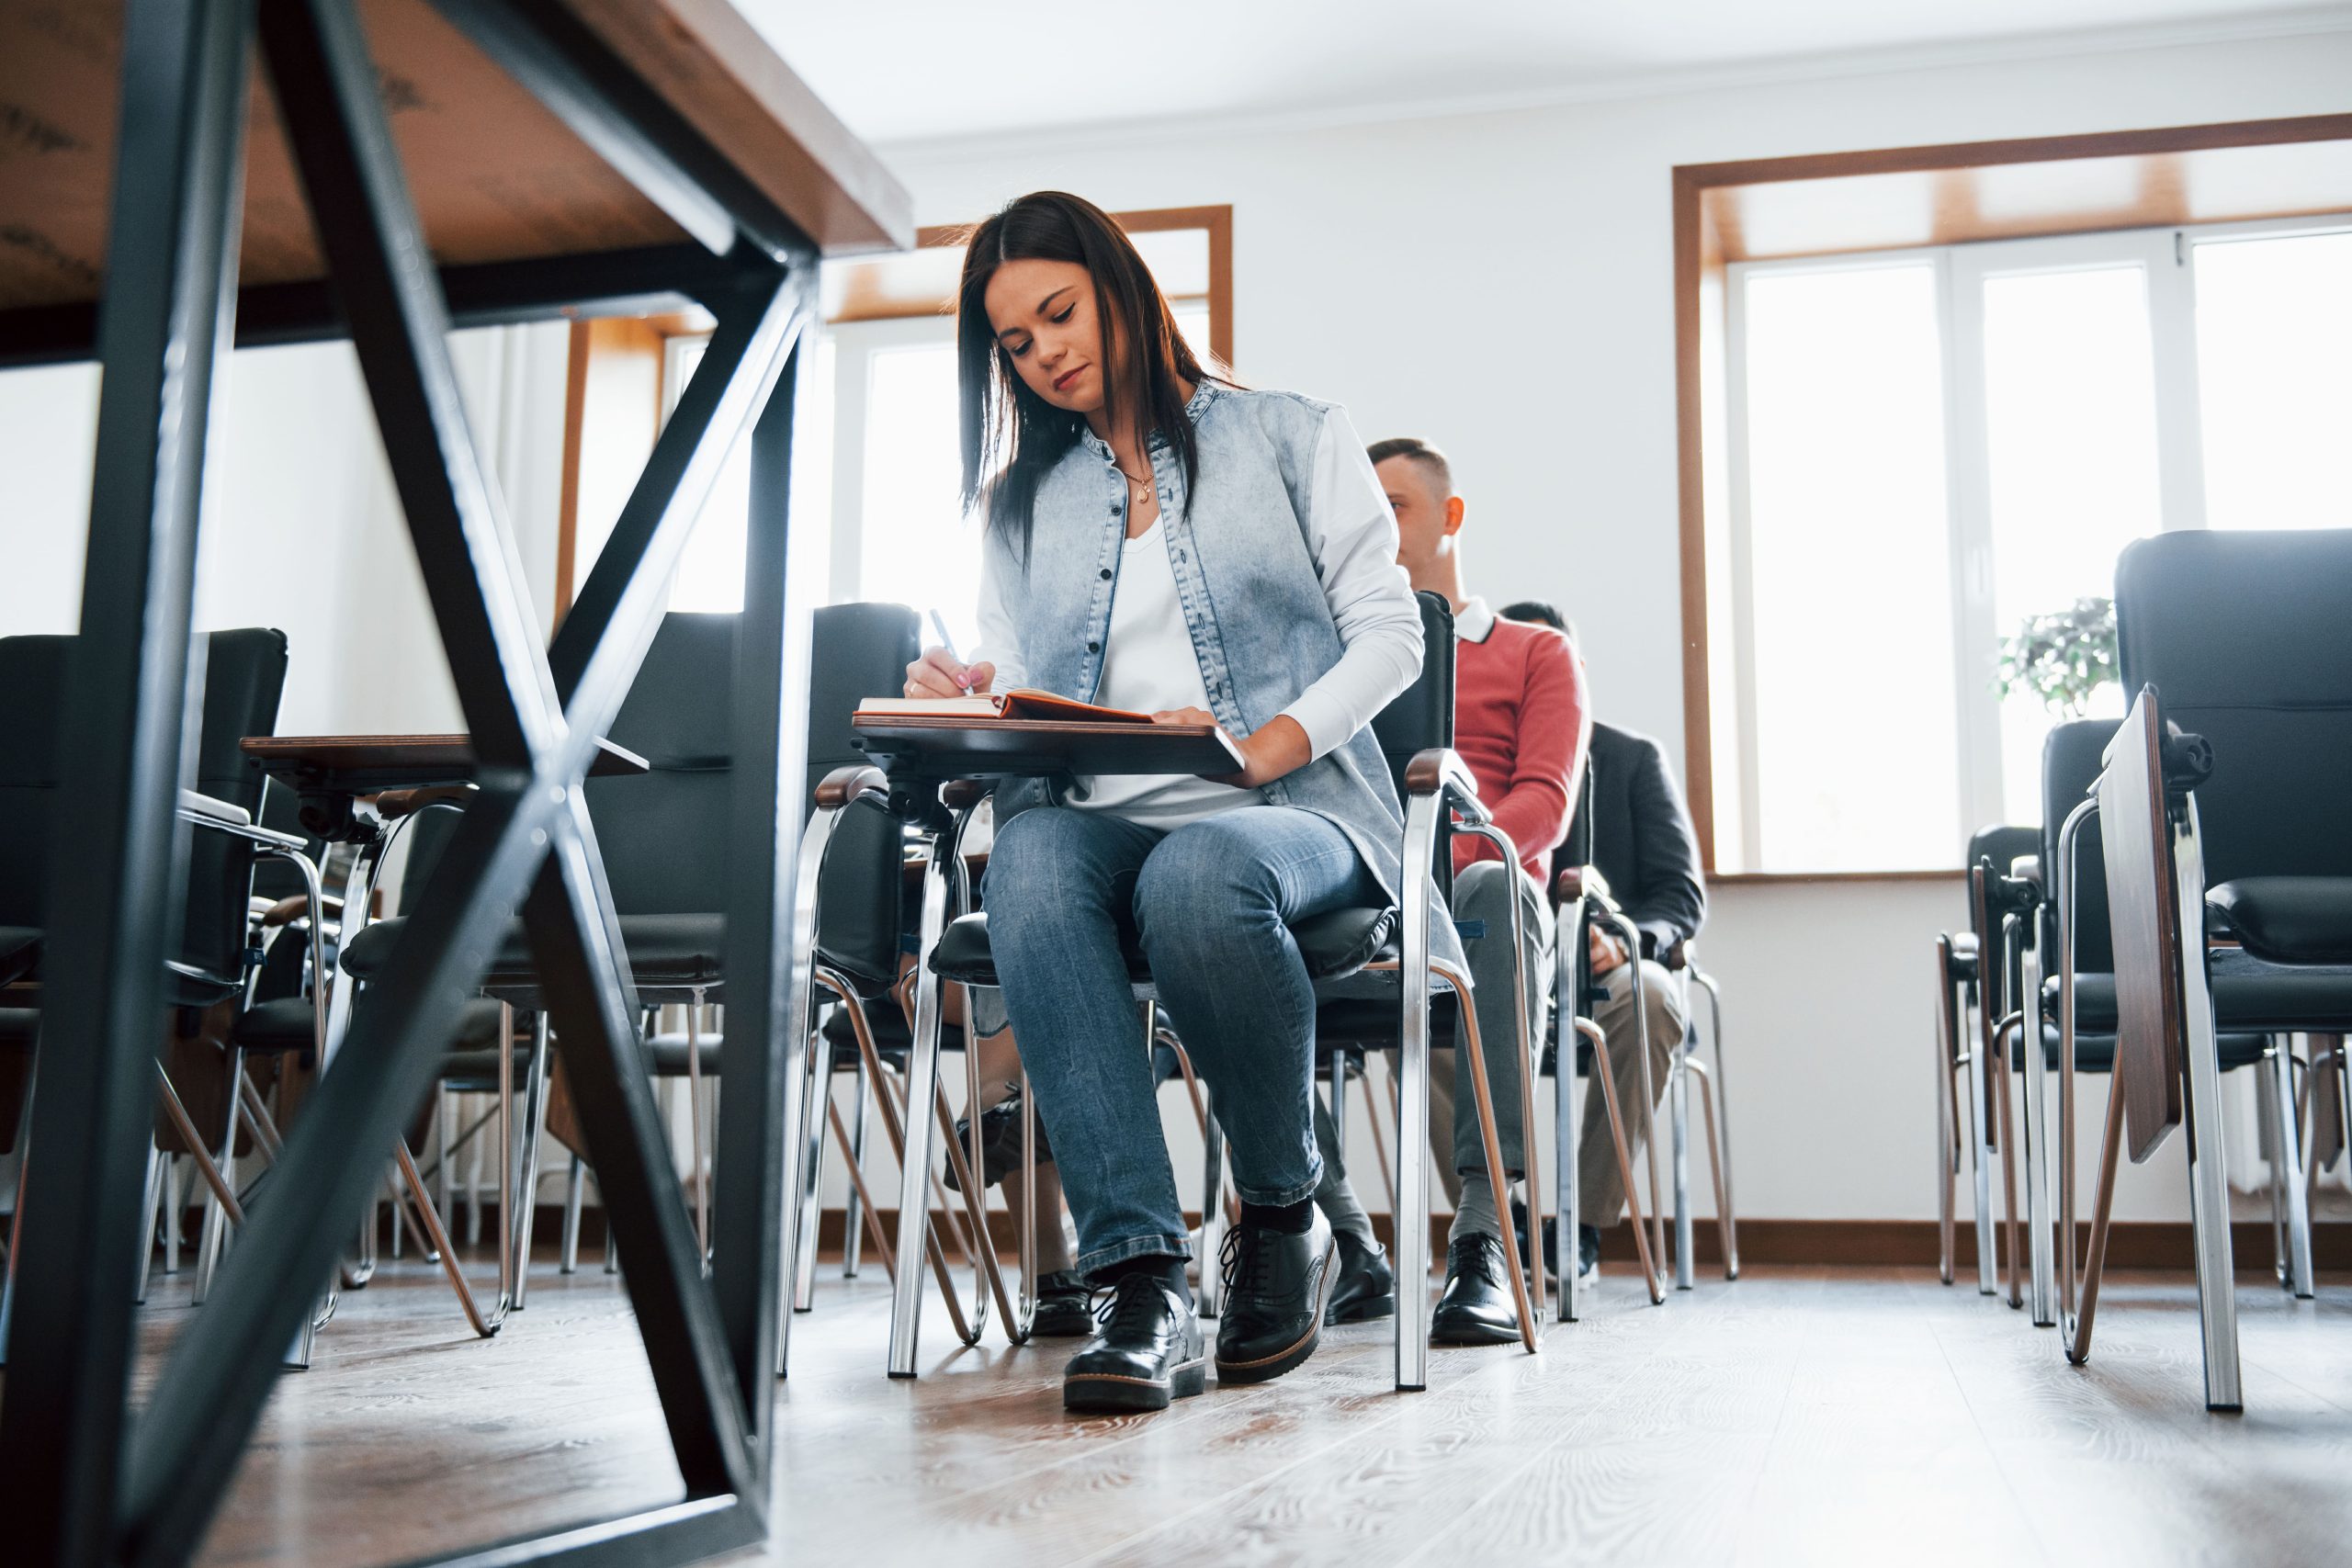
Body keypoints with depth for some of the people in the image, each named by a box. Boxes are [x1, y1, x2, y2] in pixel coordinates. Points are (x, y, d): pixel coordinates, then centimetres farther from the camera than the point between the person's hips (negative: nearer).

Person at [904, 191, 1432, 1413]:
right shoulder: (1020, 503, 24)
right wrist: (956, 706, -9)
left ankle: (1284, 1215, -14)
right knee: (1027, 862, -35)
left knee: (1198, 872, -39)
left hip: (1292, 814, -2)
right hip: (1101, 817, 3)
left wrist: (1267, 745, -13)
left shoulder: (1292, 439, 15)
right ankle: (1142, 1282, -40)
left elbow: (1389, 633, 4)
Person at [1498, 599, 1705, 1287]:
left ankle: (1584, 1227, -27)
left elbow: (1683, 895, 1)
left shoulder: (1635, 760, 10)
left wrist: (1622, 942, -22)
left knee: (1646, 997, -37)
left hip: (1608, 971, -1)